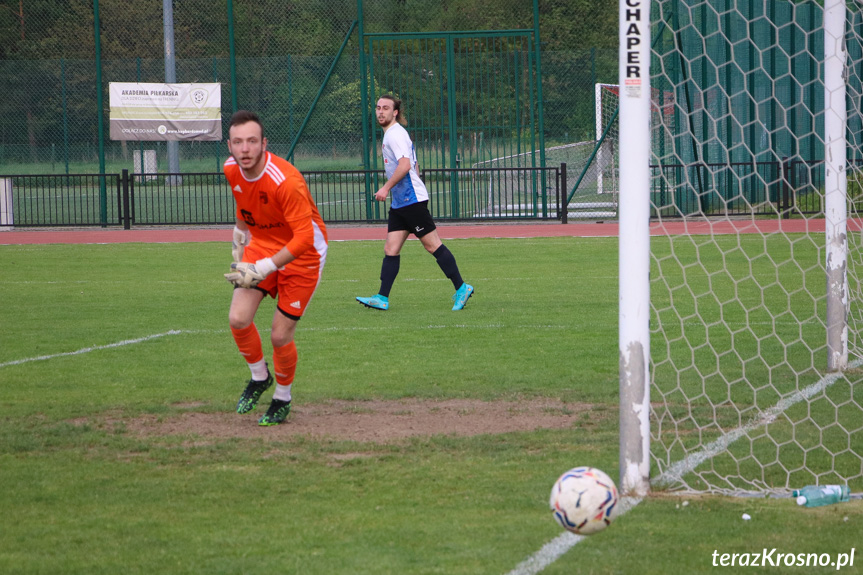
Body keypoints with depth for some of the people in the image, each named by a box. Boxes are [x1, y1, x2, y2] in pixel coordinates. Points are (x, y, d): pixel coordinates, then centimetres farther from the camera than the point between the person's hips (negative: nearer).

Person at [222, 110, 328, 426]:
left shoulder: (286, 181, -33)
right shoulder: (232, 169, -11)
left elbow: (304, 238, -32)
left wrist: (263, 268, -34)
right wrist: (240, 234, 23)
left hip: (302, 254, -5)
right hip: (261, 243, 6)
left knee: (280, 336, -5)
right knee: (238, 319, -10)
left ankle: (282, 399, 22)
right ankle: (259, 377, 19)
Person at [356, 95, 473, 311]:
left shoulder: (395, 134, -12)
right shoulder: (392, 133, 19)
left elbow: (405, 164, -25)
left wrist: (386, 188, -23)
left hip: (412, 200, -10)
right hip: (400, 202, 10)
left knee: (433, 245, -6)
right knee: (390, 250, 3)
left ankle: (461, 288, -1)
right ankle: (382, 298, -1)